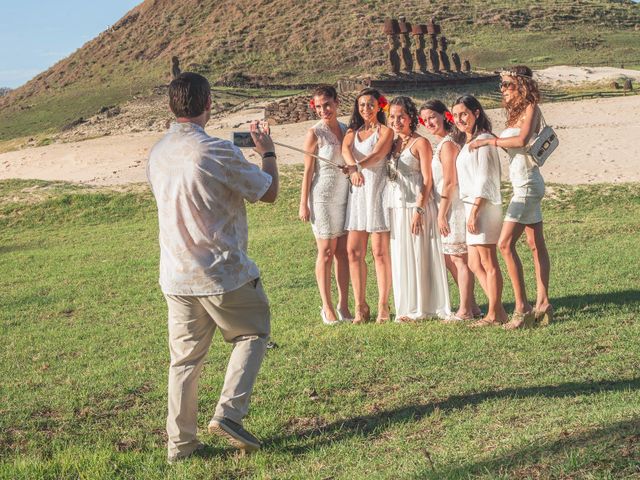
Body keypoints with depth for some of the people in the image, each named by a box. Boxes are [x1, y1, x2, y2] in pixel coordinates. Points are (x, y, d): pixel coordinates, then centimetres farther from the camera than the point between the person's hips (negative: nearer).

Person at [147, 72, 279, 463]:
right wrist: (268, 152, 12)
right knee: (252, 334, 15)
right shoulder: (218, 153, -18)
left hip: (176, 277, 6)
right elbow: (269, 193, -6)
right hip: (223, 272, -6)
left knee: (185, 358, 13)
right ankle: (229, 412, 3)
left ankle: (180, 442, 16)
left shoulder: (157, 154, 4)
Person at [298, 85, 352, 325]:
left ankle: (343, 305, 13)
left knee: (343, 252, 6)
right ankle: (327, 307, 8)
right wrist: (303, 204, -8)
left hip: (345, 196, 5)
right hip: (323, 197, -5)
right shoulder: (315, 133, -7)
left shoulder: (345, 130, 8)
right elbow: (308, 171, -6)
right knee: (326, 253, 0)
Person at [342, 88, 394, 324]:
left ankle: (383, 306, 1)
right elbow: (346, 149, -7)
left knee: (380, 252, -4)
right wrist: (353, 167, -29)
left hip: (378, 191, -5)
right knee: (353, 251, 1)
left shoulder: (385, 131, 2)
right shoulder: (353, 131, 16)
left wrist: (357, 165, -35)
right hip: (357, 192, 5)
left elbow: (377, 154, -17)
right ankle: (360, 306, 8)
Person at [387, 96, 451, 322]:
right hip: (396, 208, 7)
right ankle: (407, 308, 16)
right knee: (401, 258, 8)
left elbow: (427, 180, -10)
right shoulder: (392, 144, 14)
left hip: (416, 206, -7)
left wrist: (419, 210, -17)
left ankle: (423, 307, 4)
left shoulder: (420, 143, -5)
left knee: (419, 256, -2)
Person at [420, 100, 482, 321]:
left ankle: (465, 311, 2)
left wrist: (441, 214, -17)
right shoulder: (440, 143, 15)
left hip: (452, 207, -10)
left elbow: (449, 183, -18)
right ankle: (471, 306, 21)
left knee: (459, 258, -4)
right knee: (449, 258, 14)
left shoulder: (447, 144, -14)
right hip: (448, 208, 10)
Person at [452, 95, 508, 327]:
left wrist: (474, 210, -19)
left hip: (482, 207, -10)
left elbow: (483, 179, -16)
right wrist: (470, 210, 13)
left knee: (488, 264, -4)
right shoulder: (468, 142, 18)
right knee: (475, 265, 11)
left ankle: (494, 315, 2)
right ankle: (499, 311, 15)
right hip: (471, 206, 10)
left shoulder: (483, 140, -10)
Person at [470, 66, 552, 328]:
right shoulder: (516, 111, 17)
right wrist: (492, 141, -2)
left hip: (527, 184, -10)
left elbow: (522, 140, -24)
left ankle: (522, 307, -13)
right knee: (536, 245, 9)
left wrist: (489, 141, -17)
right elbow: (513, 145, 11)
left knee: (505, 244, -14)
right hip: (523, 185, 10)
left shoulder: (531, 108, -9)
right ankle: (543, 304, 12)